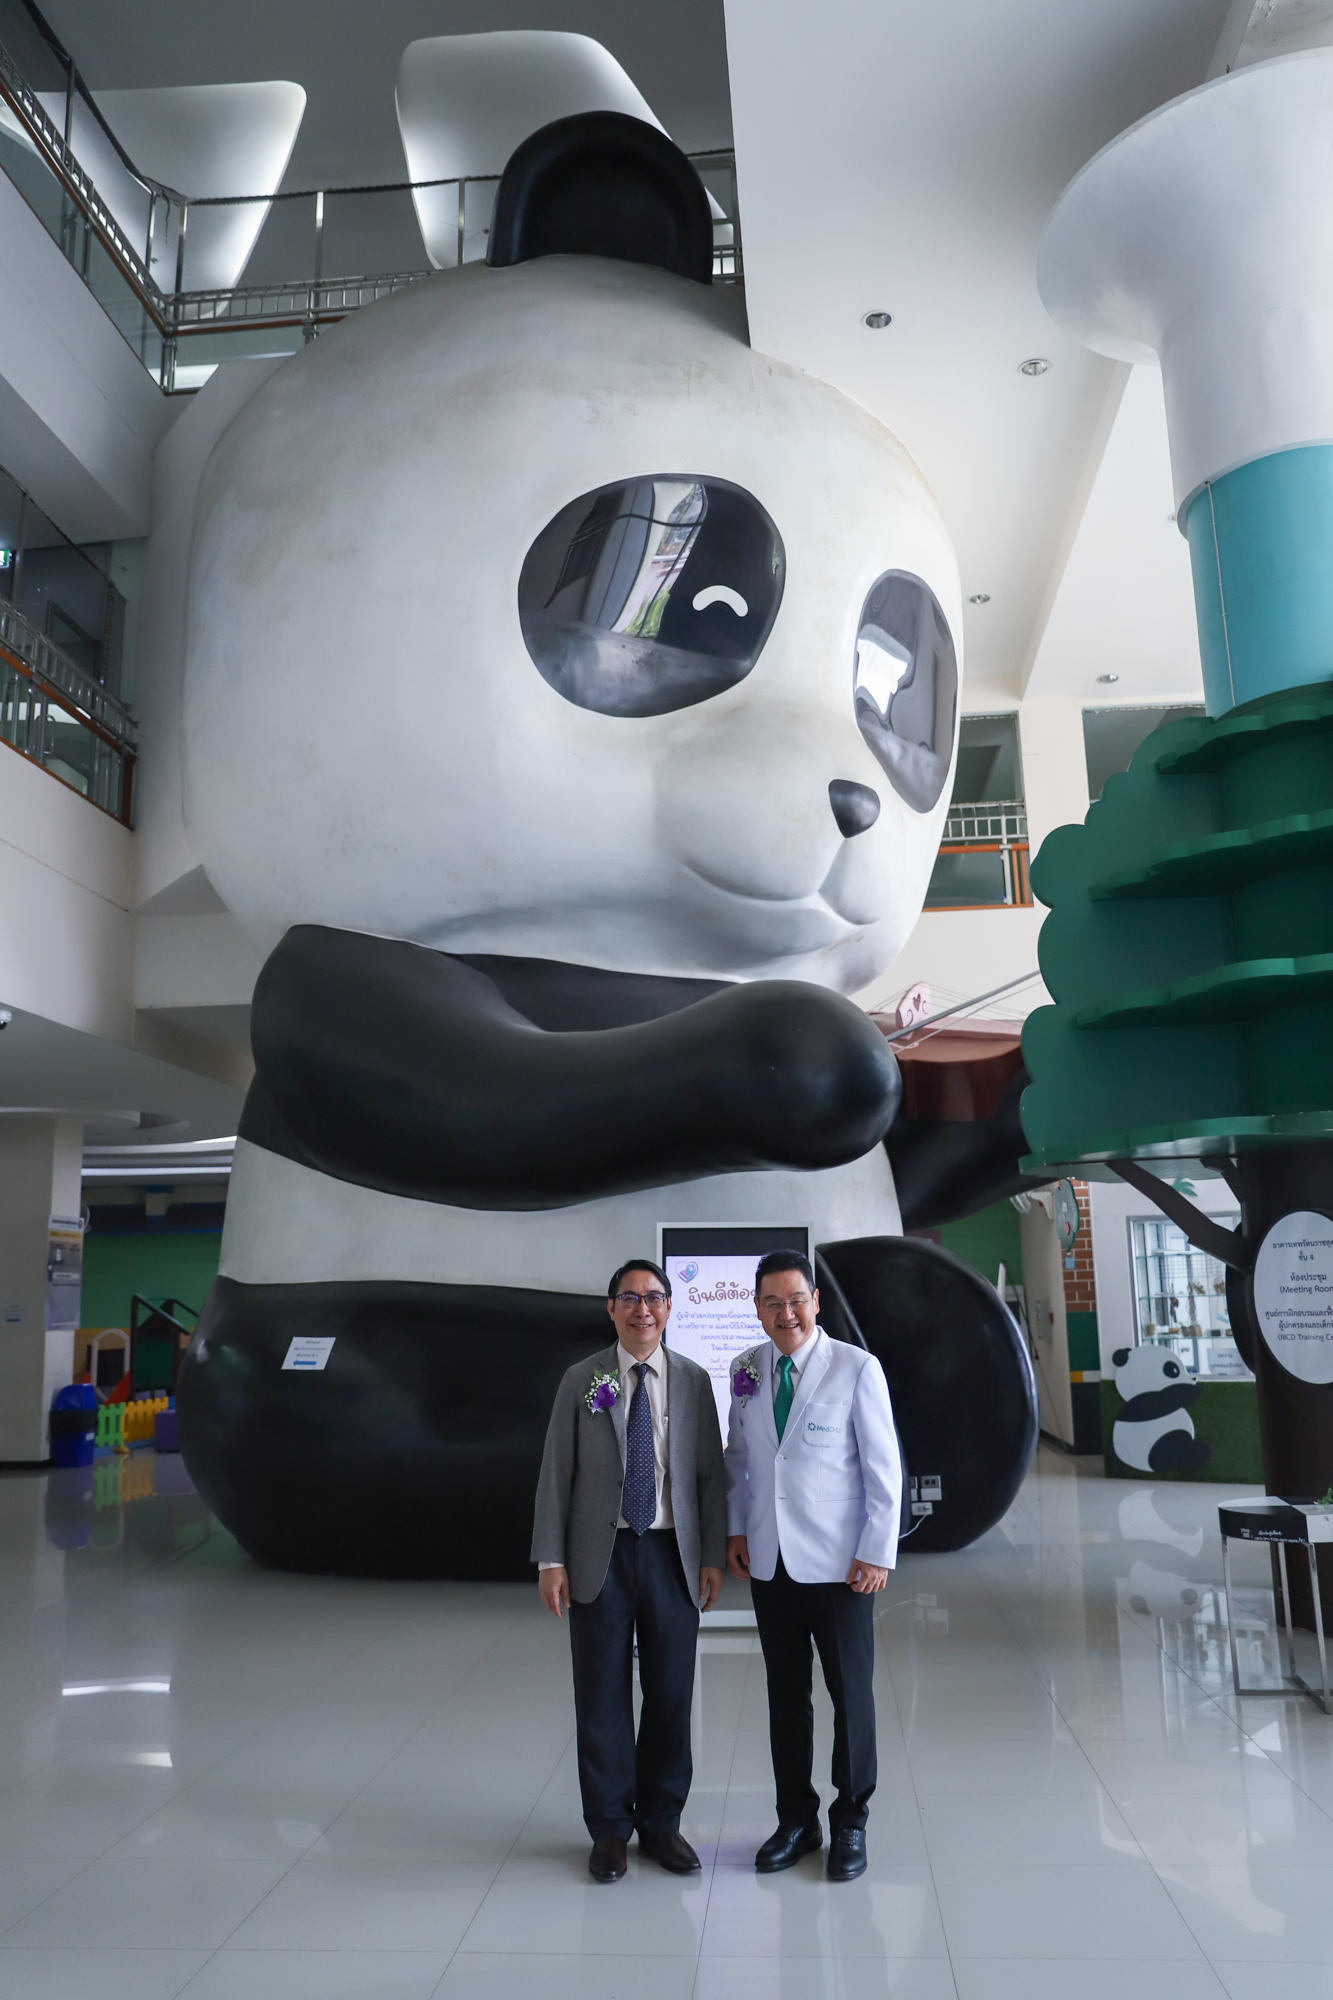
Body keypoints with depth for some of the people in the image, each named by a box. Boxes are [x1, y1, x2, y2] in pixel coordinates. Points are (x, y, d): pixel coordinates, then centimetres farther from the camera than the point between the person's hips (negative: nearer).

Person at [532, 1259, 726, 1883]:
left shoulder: (693, 1381, 3)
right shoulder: (581, 1380, 0)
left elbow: (711, 1473, 4)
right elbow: (555, 1473, 0)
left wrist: (713, 1555, 0)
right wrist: (550, 1559, -5)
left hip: (673, 1554, 1)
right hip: (601, 1557, -1)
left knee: (671, 1695, 9)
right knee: (602, 1697, 7)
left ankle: (661, 1822, 27)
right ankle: (610, 1828, 24)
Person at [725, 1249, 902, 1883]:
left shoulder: (857, 1368, -9)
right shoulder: (745, 1370, 4)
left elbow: (884, 1467, -8)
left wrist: (877, 1553, -10)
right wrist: (735, 1528, 7)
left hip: (838, 1562, -4)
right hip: (768, 1560, 4)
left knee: (851, 1693, 7)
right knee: (785, 1694, 13)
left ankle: (850, 1824, 25)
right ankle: (796, 1820, 28)